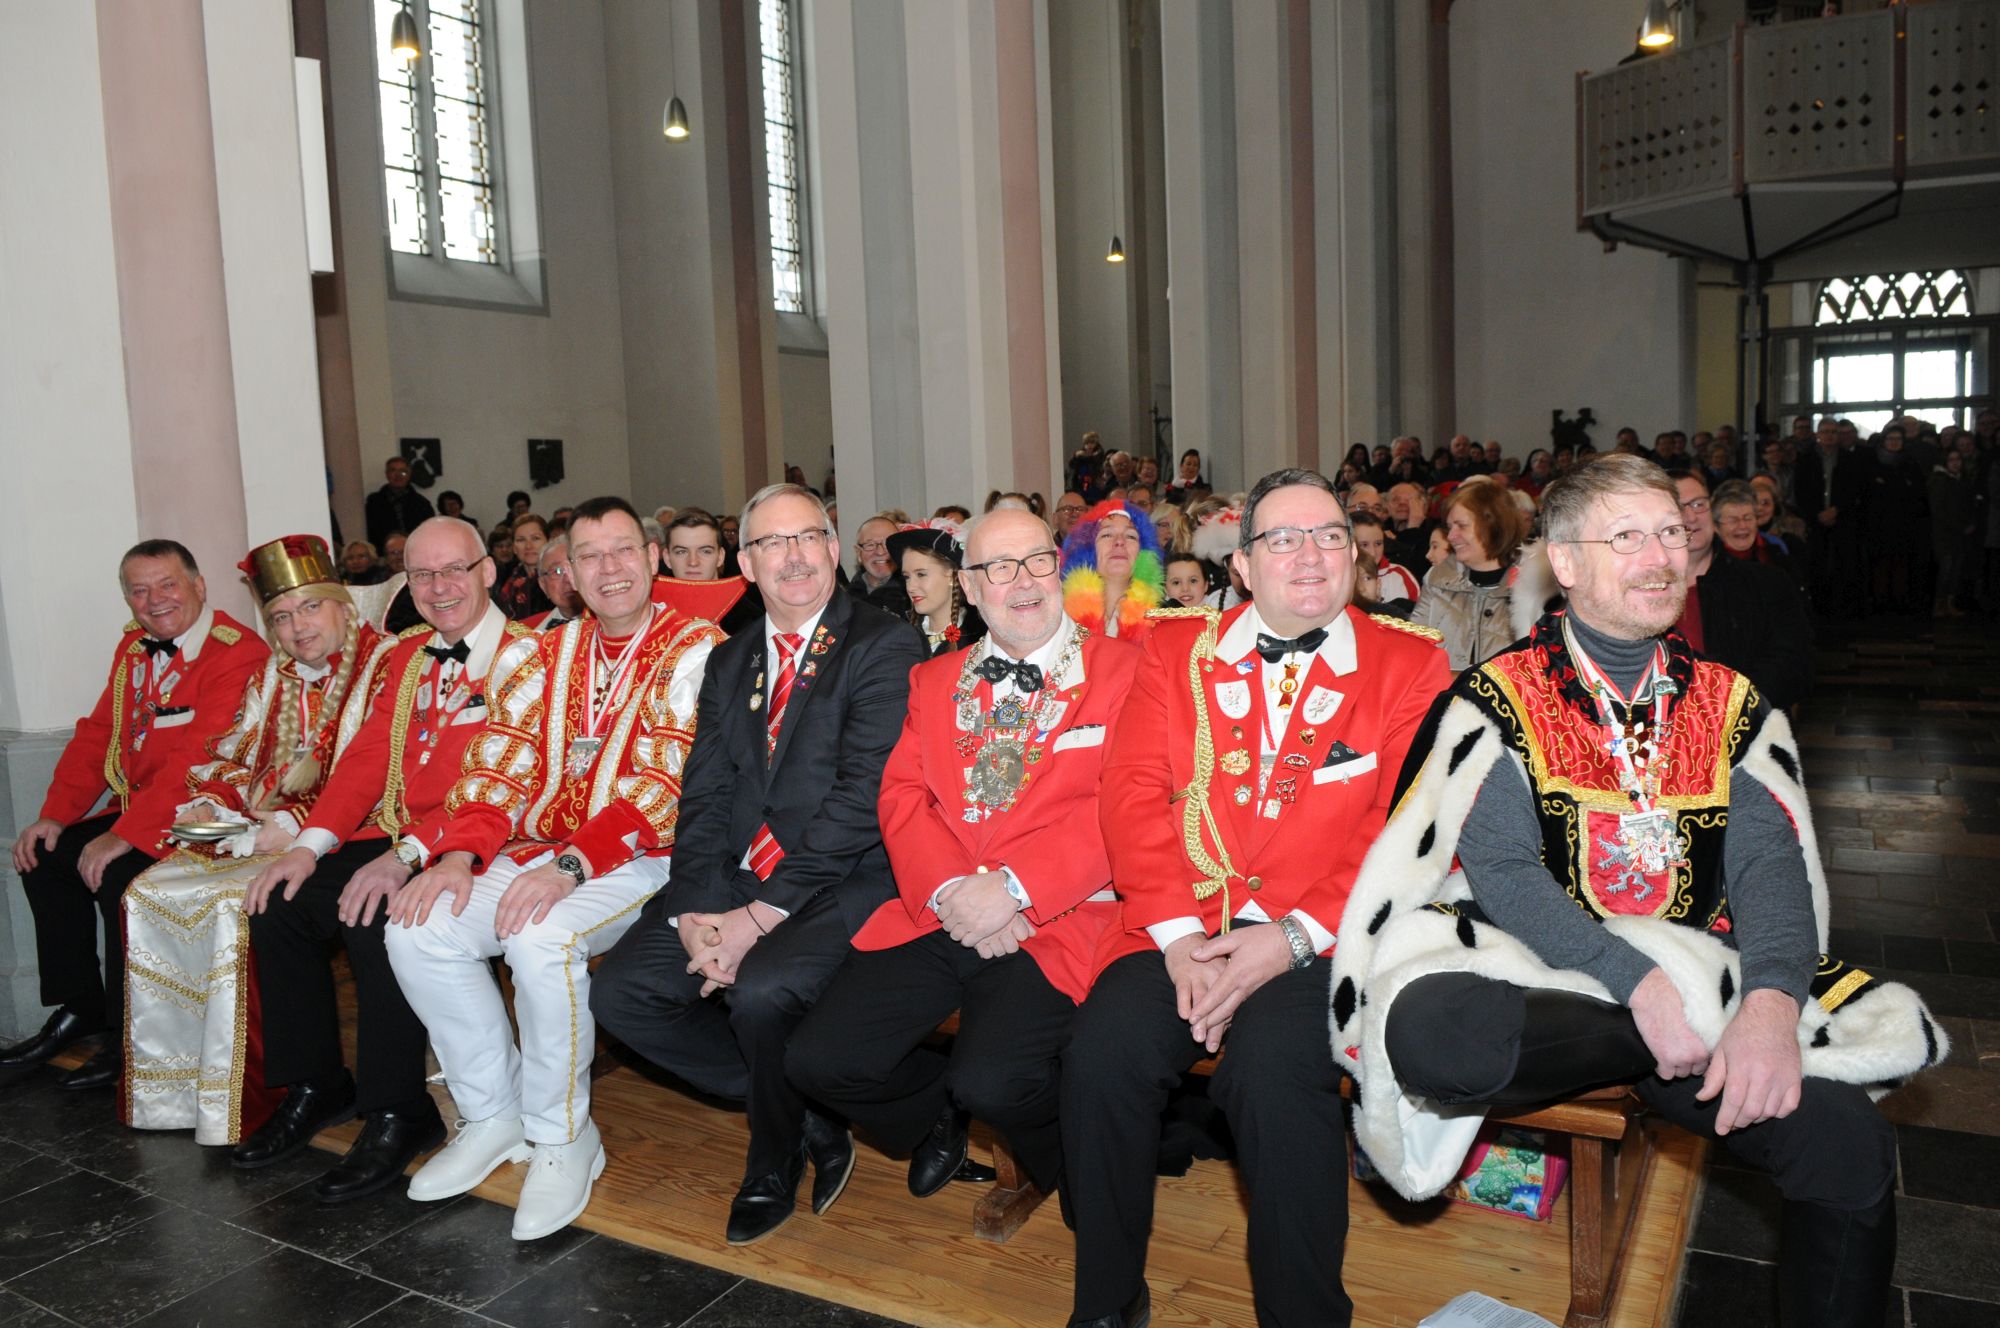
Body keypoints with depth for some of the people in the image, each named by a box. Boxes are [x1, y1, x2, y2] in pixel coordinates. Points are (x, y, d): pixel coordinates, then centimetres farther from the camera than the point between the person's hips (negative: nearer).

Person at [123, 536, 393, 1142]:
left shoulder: (386, 665, -7)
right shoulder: (273, 675, 19)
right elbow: (234, 754, 21)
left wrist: (295, 826, -23)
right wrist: (206, 804, 1)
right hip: (254, 830, 9)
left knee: (235, 904, -28)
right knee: (149, 893, -6)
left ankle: (238, 1099, -17)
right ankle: (171, 1083, 1)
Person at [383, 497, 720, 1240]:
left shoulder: (696, 651, -7)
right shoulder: (541, 657, 14)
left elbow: (666, 787, -16)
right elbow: (497, 769, 8)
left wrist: (572, 864, -26)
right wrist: (459, 854, -11)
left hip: (645, 859, -6)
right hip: (540, 853, 6)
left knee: (541, 939, -32)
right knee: (417, 929, -12)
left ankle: (563, 1138, -8)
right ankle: (495, 1116, 6)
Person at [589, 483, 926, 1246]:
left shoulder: (885, 647, -7)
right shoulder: (728, 662, 15)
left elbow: (863, 798, -16)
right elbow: (703, 796, 8)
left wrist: (761, 915, -19)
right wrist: (694, 910, -9)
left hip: (846, 877, -6)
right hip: (736, 878, 7)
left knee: (762, 990, -31)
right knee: (621, 993, -9)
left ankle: (777, 1156, 4)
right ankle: (809, 1118, 7)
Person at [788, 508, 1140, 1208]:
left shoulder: (1124, 668, 2)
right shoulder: (934, 681, 17)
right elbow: (902, 798, 6)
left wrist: (1011, 888, -18)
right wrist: (951, 890, -13)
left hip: (1056, 920, -4)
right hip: (935, 915, 5)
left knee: (991, 1081, -27)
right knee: (817, 1060, -10)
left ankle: (1067, 1166, 10)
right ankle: (941, 1109, 22)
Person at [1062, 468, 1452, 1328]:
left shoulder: (1409, 666, 7)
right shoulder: (1176, 650, 12)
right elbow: (1133, 794, 3)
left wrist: (1290, 938, -15)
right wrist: (1178, 934, -11)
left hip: (1320, 937, -2)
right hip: (1182, 925, 2)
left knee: (1273, 1066, -30)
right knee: (1102, 1052, -23)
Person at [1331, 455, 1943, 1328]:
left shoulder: (1730, 705, 12)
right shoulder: (1499, 699, 0)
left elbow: (1772, 866, 0)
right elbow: (1501, 872, -10)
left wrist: (1771, 1006, -19)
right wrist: (1641, 985, -22)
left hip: (1701, 973, 3)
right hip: (1541, 978, -3)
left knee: (1851, 1143, -22)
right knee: (1427, 1032, -35)